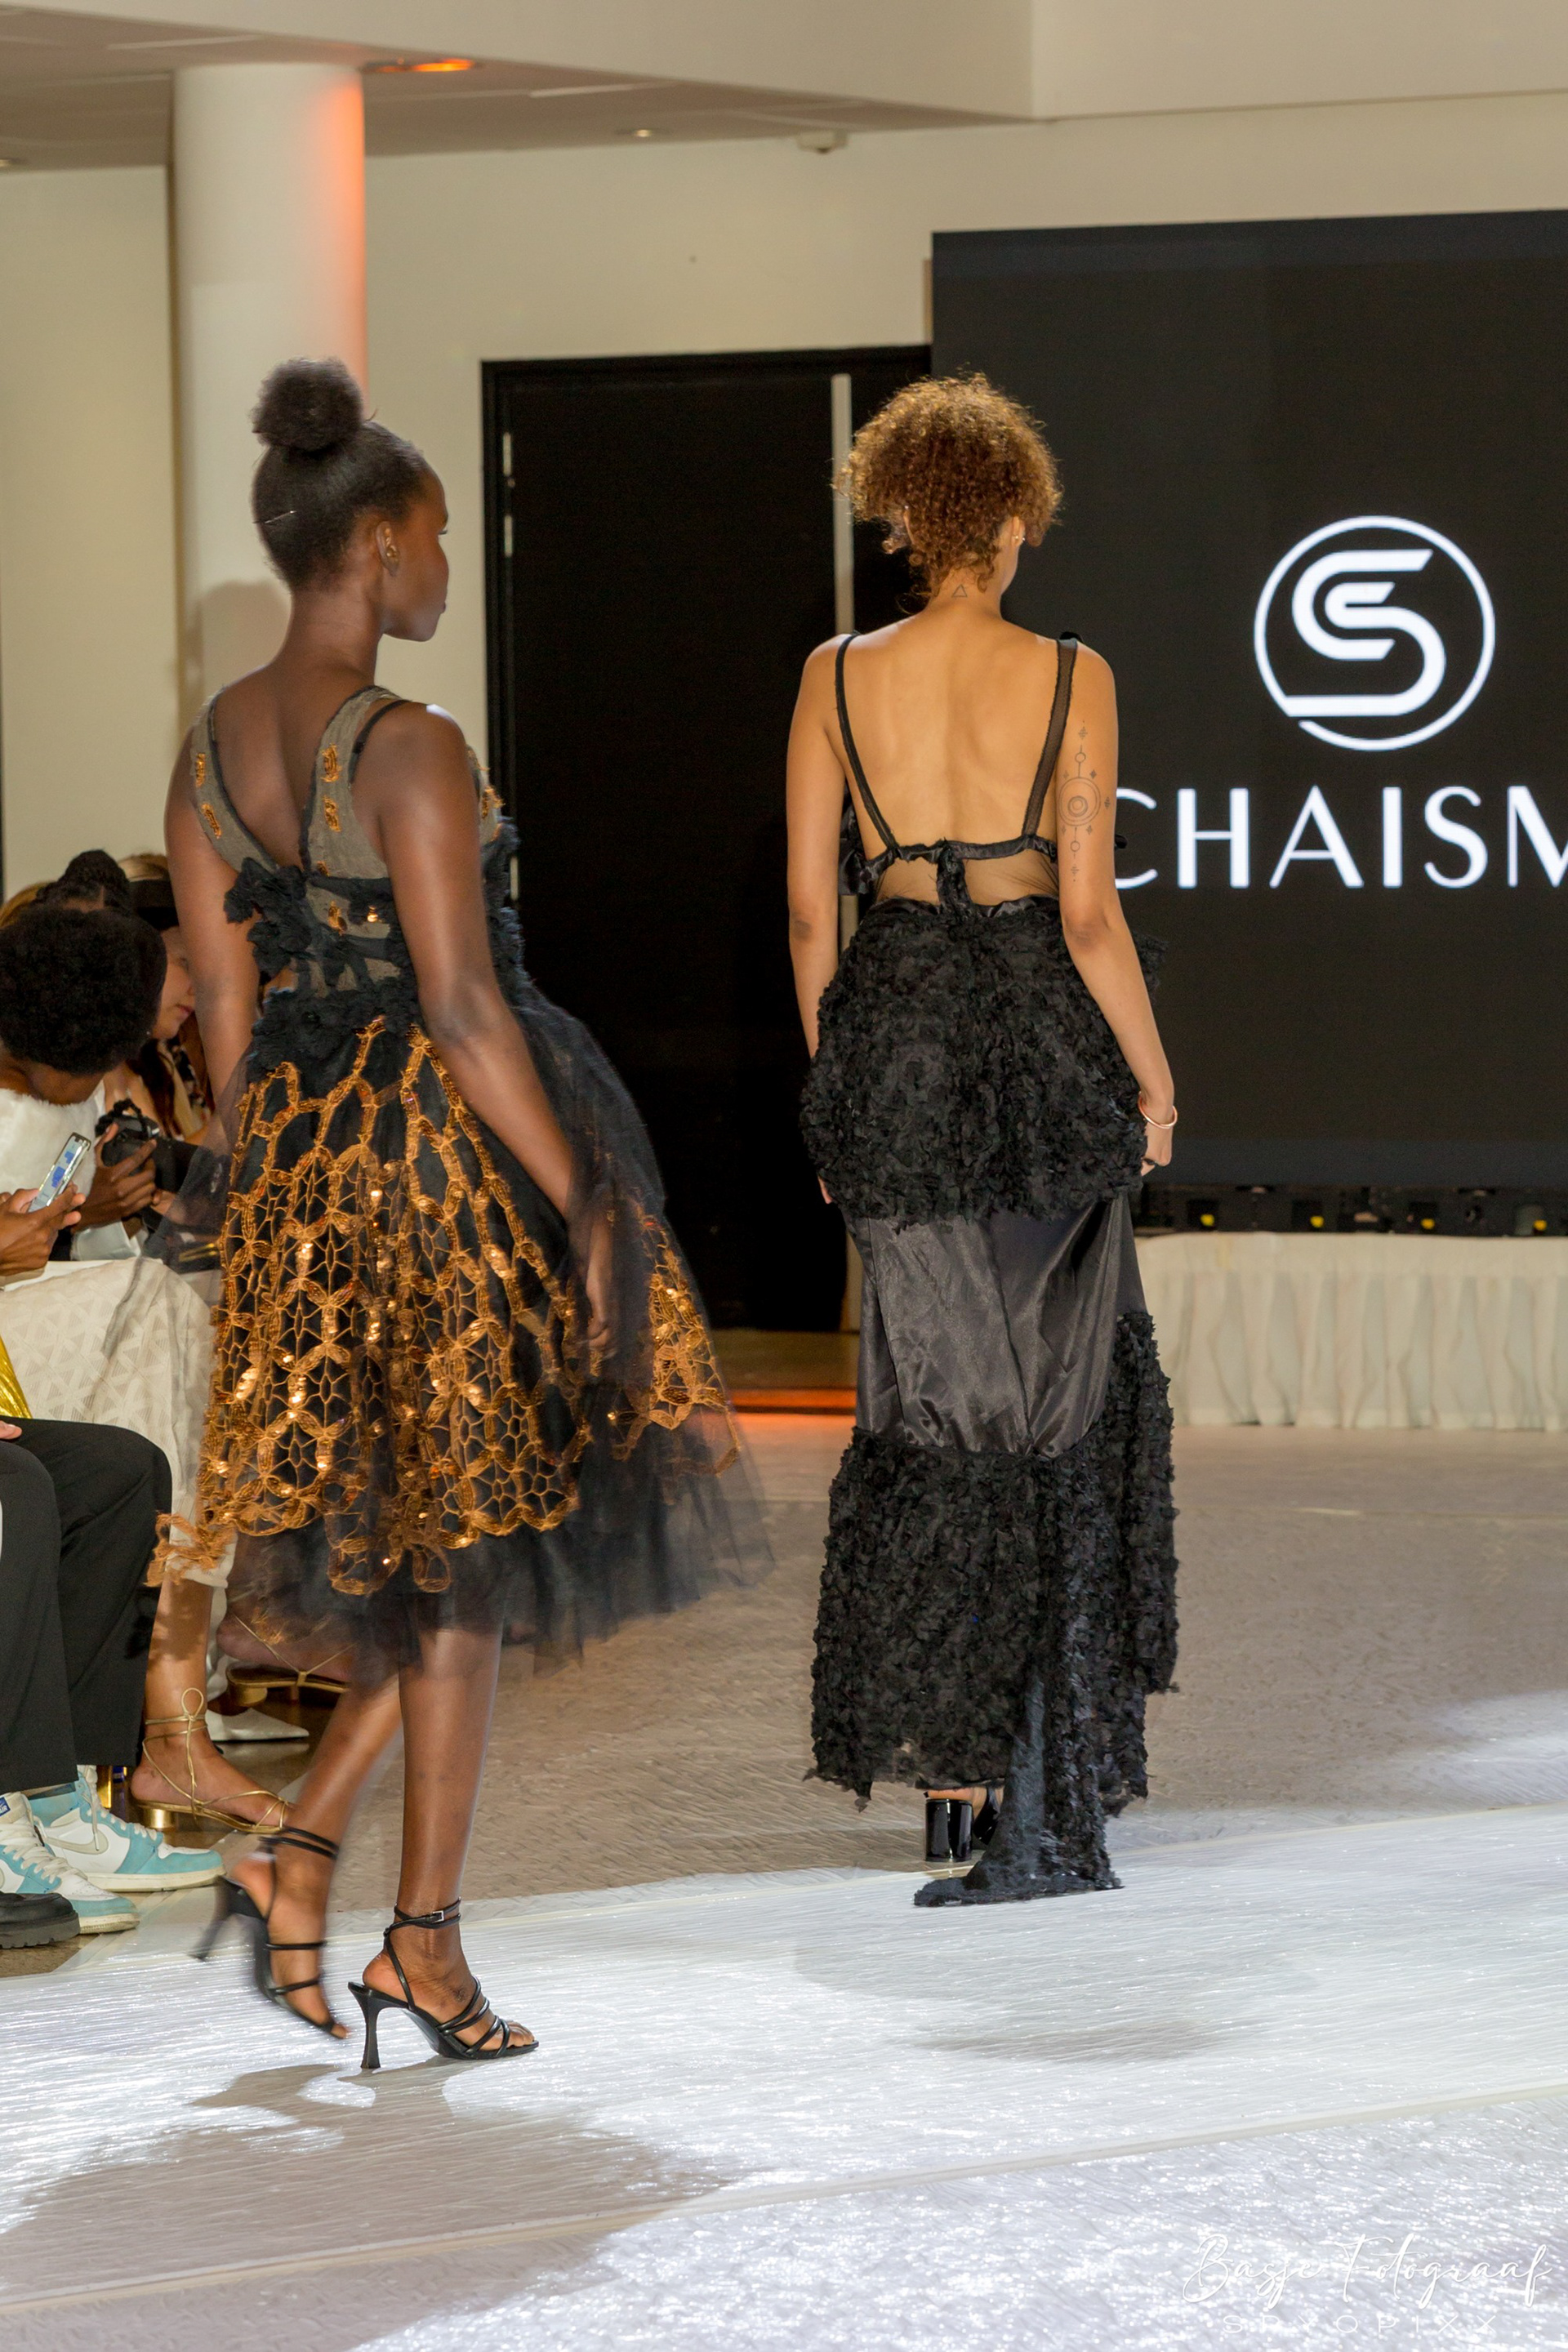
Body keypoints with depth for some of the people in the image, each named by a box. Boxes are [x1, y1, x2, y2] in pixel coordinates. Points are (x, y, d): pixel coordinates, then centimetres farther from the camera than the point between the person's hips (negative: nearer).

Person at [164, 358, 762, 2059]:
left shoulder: (211, 752, 6)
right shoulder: (407, 750, -17)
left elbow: (225, 1012, 10)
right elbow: (463, 1008, -19)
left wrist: (272, 1191, 17)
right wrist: (585, 1201, -14)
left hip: (296, 1166, 7)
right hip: (450, 1152, -7)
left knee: (413, 1549, 18)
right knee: (463, 1554, 3)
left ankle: (301, 1856, 5)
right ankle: (422, 1942, 8)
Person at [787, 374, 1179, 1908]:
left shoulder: (838, 680, 0)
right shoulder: (1068, 680, -7)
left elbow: (809, 908, 2)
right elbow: (1088, 915, -8)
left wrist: (832, 1078, 13)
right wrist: (1153, 1077, 5)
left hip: (893, 1034, 2)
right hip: (1042, 1035, -2)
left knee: (932, 1395, 10)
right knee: (1064, 1401, 9)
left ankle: (944, 1760, 3)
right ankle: (1045, 1809, 7)